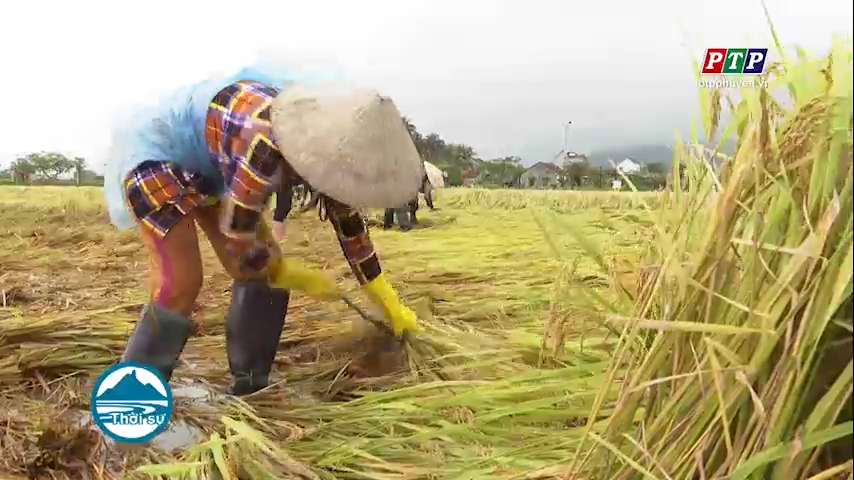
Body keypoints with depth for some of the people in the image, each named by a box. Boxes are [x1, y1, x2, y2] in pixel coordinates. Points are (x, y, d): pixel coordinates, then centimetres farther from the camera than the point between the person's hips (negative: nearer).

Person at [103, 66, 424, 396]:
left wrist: (389, 302, 1)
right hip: (152, 154, -7)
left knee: (262, 265, -1)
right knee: (182, 281, -20)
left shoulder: (323, 136, -15)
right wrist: (296, 276, -14)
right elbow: (237, 242, -31)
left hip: (204, 165, 8)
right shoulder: (264, 146, -41)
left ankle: (249, 386, 14)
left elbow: (348, 219, -5)